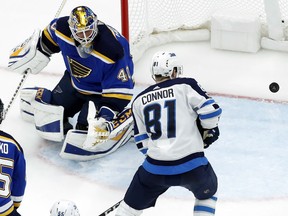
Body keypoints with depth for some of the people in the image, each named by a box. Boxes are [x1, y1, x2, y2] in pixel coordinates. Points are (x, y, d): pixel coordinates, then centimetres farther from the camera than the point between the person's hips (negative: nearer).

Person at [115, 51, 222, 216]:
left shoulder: (139, 101, 12)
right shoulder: (186, 86, 1)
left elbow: (142, 142, 14)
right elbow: (210, 111, -7)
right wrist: (209, 131, 13)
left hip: (155, 167, 2)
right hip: (192, 164, -2)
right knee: (207, 194, 28)